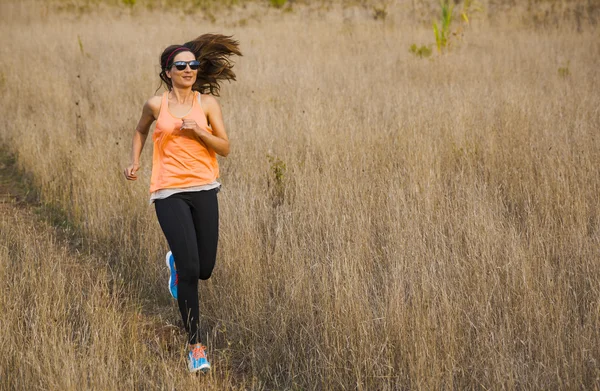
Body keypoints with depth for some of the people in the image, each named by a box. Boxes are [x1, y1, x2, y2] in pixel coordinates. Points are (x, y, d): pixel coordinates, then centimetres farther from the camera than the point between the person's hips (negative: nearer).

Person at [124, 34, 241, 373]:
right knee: (190, 270, -12)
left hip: (204, 190, 2)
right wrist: (135, 162, 14)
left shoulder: (207, 103, 3)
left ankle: (176, 263, 45)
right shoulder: (156, 104, 3)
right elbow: (141, 131, 24)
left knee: (205, 269, 6)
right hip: (169, 193, -2)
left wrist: (198, 131, -13)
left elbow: (225, 148, 1)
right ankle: (196, 344, -1)